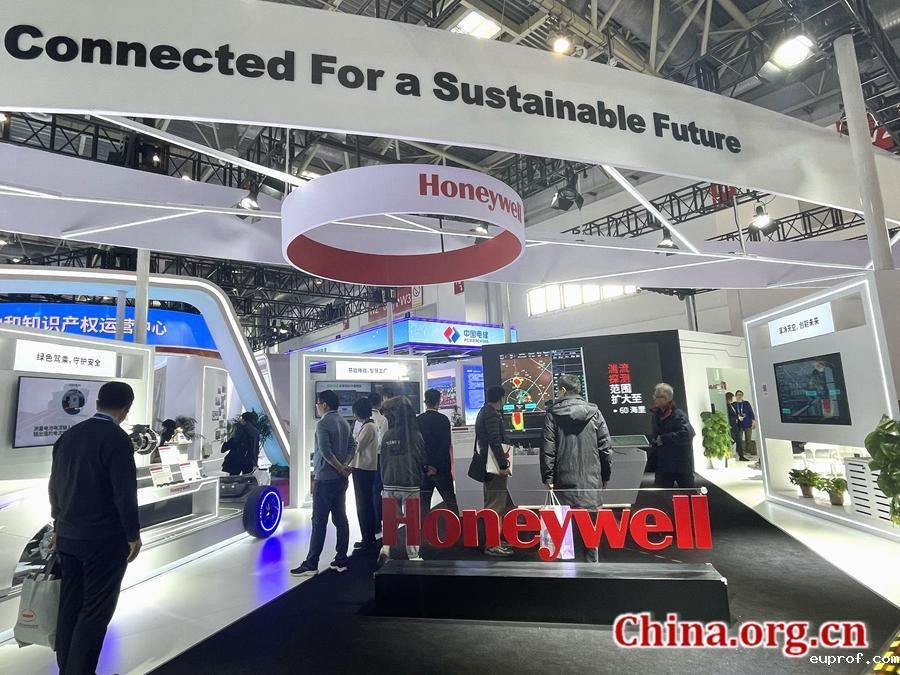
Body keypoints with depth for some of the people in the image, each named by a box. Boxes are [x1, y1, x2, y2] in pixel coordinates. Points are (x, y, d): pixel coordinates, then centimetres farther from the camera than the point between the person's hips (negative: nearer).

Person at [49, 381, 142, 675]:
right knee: (95, 610, 3)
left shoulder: (67, 436, 6)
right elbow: (125, 493, -18)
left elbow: (55, 486, 14)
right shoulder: (118, 440, -18)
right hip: (105, 539, -8)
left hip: (67, 536, 8)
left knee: (70, 606, 16)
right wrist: (133, 535, -6)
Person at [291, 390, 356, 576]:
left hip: (325, 479, -8)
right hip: (341, 479, 8)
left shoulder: (323, 423, -13)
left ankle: (311, 564, 6)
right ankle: (341, 560, 16)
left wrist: (341, 468, -11)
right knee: (340, 519, 10)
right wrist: (345, 465, -3)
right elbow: (352, 446, 9)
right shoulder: (344, 423, 11)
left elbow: (325, 451, -20)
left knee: (319, 522, -1)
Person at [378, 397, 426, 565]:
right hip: (411, 485, -2)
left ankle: (386, 548, 2)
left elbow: (383, 461, 5)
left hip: (389, 484, 2)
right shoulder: (416, 436, -9)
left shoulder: (388, 436, -4)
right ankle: (413, 555, 16)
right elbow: (422, 460, 1)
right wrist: (418, 478, 20)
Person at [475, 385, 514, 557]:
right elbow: (495, 441, -23)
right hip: (494, 466, -10)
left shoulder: (483, 412, 16)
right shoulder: (492, 415, -15)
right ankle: (492, 545, 2)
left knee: (492, 503, 18)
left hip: (487, 464, 10)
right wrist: (503, 465, -20)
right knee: (496, 506, -4)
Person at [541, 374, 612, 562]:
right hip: (591, 481, 2)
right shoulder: (594, 412, 1)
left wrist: (548, 478, -2)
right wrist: (605, 476, 11)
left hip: (565, 481, -2)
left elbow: (547, 449, -8)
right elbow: (606, 447, 1)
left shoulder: (553, 414, -5)